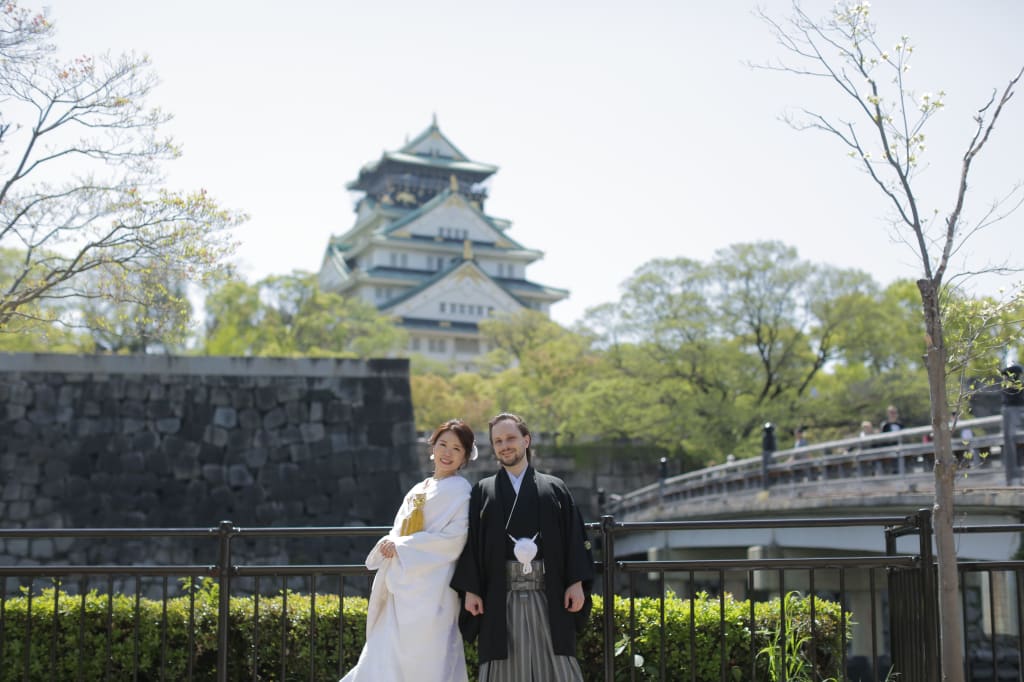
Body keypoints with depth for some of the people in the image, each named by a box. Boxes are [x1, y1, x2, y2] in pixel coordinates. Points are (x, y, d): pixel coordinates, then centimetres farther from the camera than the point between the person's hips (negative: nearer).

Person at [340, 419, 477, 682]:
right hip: (402, 587, 7)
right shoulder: (419, 490, 18)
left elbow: (454, 538, -13)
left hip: (430, 590, -6)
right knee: (385, 660, 4)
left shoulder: (459, 489, -3)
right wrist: (389, 544, -5)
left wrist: (401, 547, -11)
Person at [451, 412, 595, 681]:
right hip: (500, 600, 0)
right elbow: (471, 543, 5)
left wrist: (576, 583, -5)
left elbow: (575, 539, 5)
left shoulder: (555, 488, 10)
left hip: (547, 597, 0)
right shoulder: (482, 492, 11)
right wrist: (470, 589, -4)